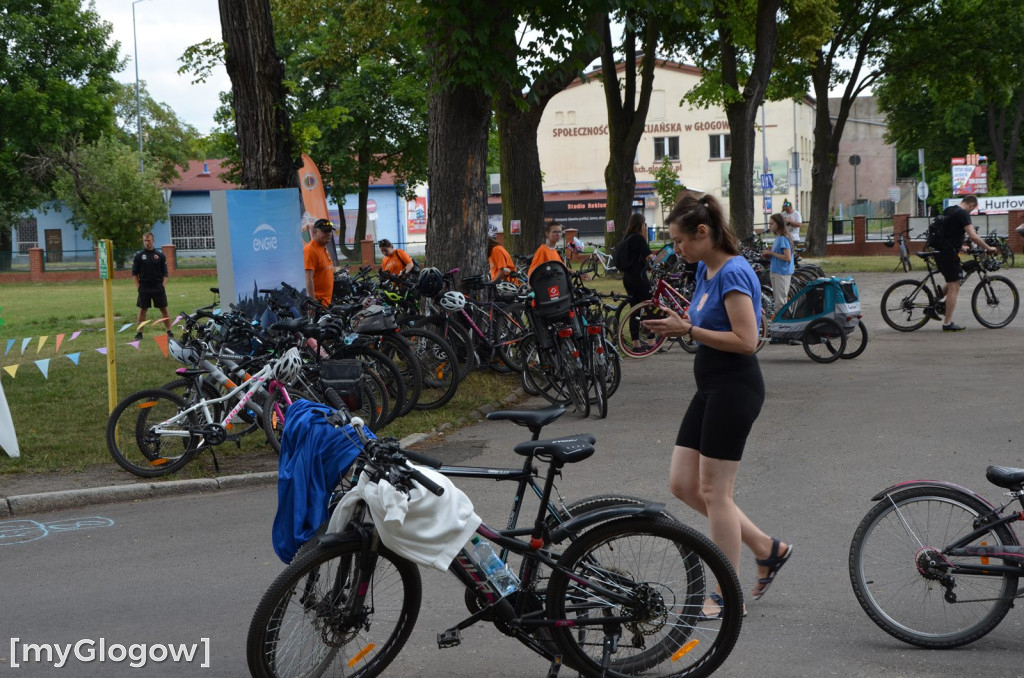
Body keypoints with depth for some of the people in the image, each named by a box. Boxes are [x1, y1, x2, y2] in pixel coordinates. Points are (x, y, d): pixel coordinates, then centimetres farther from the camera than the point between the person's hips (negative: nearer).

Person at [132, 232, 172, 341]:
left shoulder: (160, 255, 4)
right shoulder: (139, 255, 3)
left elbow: (165, 273, 6)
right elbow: (134, 273, 5)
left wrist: (163, 286, -4)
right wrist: (138, 287, -3)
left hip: (158, 288, 0)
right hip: (144, 289, 0)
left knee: (164, 309, 2)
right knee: (142, 310, 4)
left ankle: (169, 331, 8)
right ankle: (139, 332, 10)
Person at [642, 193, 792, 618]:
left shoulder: (733, 273, -17)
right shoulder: (705, 269, 11)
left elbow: (746, 340, -23)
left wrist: (688, 329, -19)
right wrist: (679, 326, 5)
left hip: (734, 388, -10)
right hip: (710, 388, 10)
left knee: (714, 491, -2)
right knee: (682, 484, 10)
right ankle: (767, 548, 21)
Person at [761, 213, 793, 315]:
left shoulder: (783, 239, -16)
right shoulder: (777, 238, 13)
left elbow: (787, 257, -22)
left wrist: (771, 253, -16)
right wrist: (768, 255, 6)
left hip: (782, 273, -10)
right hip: (775, 272, 10)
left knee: (780, 302, -7)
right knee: (777, 300, 15)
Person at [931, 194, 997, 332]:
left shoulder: (948, 210, 16)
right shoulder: (963, 214, -11)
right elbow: (973, 236, -20)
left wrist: (960, 246, 33)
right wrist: (988, 248, -10)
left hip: (939, 252, 9)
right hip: (949, 253, -9)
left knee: (951, 282, 25)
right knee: (954, 287, -3)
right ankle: (948, 323, -2)